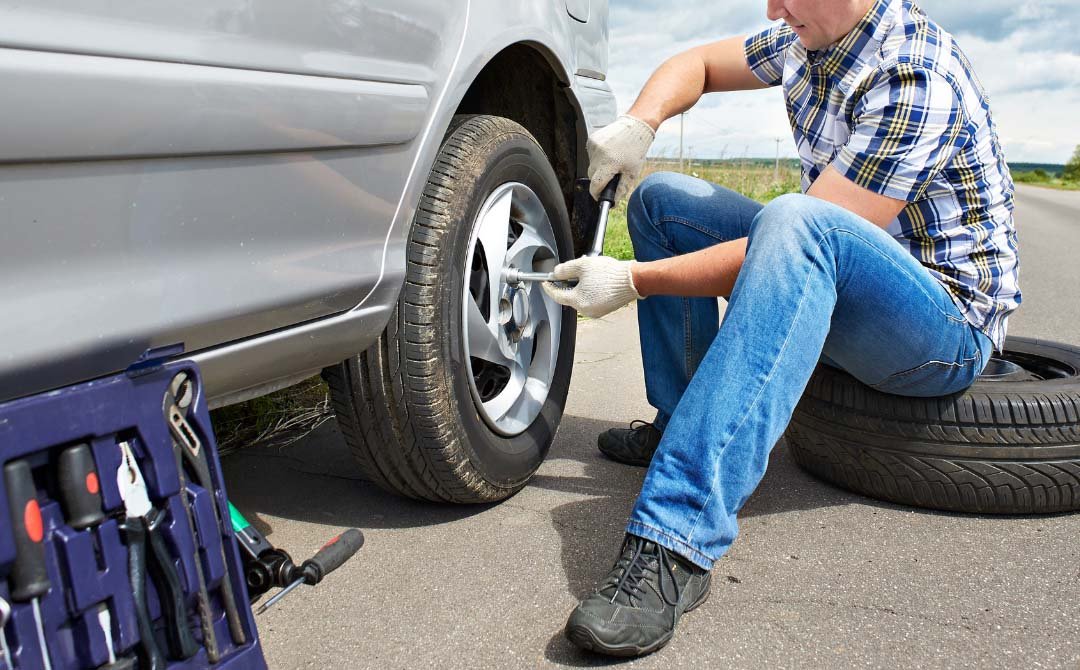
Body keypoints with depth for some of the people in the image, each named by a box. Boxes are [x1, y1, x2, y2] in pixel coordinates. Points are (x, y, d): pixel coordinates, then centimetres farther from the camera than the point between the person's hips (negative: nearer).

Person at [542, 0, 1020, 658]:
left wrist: (634, 281, -25)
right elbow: (698, 64, 15)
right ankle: (678, 424, 7)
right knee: (660, 198, 5)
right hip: (833, 286, 9)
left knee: (794, 224, -40)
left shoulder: (916, 82, -23)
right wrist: (637, 124, -8)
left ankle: (677, 542, -49)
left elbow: (801, 232, -28)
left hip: (949, 320, -8)